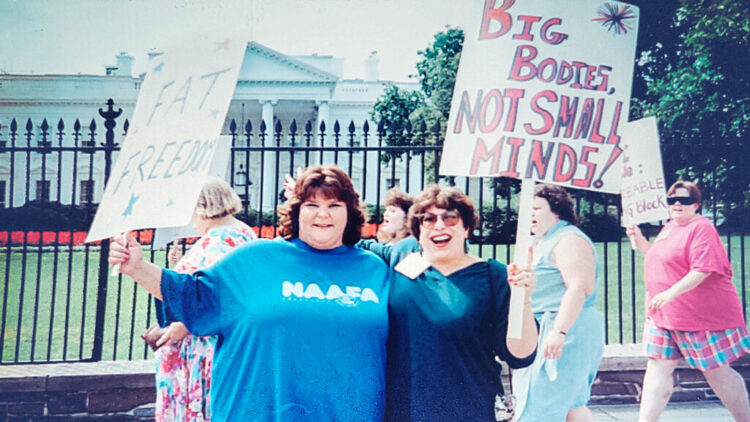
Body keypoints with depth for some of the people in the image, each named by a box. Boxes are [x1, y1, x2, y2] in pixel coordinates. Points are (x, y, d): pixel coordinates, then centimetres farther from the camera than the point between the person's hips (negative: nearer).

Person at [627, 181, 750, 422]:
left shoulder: (701, 228, -13)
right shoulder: (669, 228, 14)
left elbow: (703, 269, -23)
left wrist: (670, 293, -32)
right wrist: (639, 239, 12)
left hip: (703, 314, -8)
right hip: (664, 314, 8)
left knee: (716, 371, 5)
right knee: (658, 368, 3)